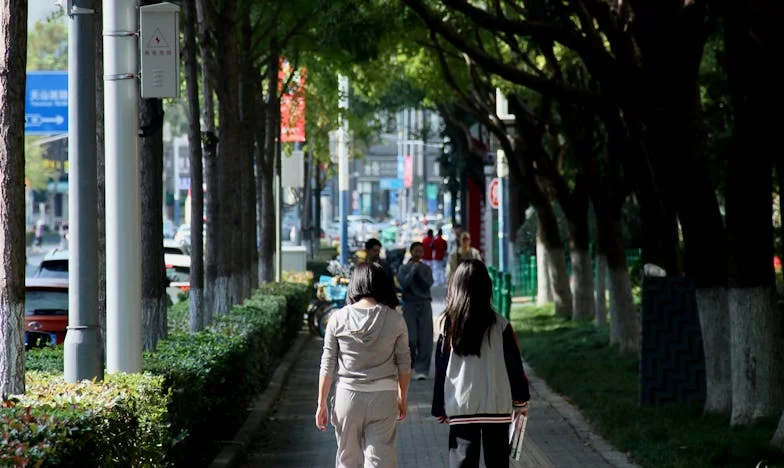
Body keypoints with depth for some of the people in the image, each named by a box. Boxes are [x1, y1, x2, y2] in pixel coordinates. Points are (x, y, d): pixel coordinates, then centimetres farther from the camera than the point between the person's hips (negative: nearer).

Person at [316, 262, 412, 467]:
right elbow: (404, 364, 4)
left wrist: (322, 403, 7)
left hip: (347, 395, 0)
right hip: (383, 397, 0)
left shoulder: (339, 319, -3)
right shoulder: (394, 320, -3)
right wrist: (403, 399, 17)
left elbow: (327, 366, 0)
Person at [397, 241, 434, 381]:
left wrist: (418, 271, -7)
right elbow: (404, 284, -9)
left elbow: (427, 285, -4)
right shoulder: (404, 268, 6)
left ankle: (421, 369, -4)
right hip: (409, 305, -1)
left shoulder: (426, 269, 9)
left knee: (425, 339, -6)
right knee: (411, 339, -7)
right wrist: (413, 270, -8)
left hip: (425, 305, 1)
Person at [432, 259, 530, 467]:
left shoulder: (448, 325, -3)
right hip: (497, 407, 0)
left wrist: (439, 408, 12)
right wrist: (521, 401, 14)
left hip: (460, 406, 0)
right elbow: (514, 365, 1)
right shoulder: (500, 325, -5)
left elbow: (441, 370, 1)